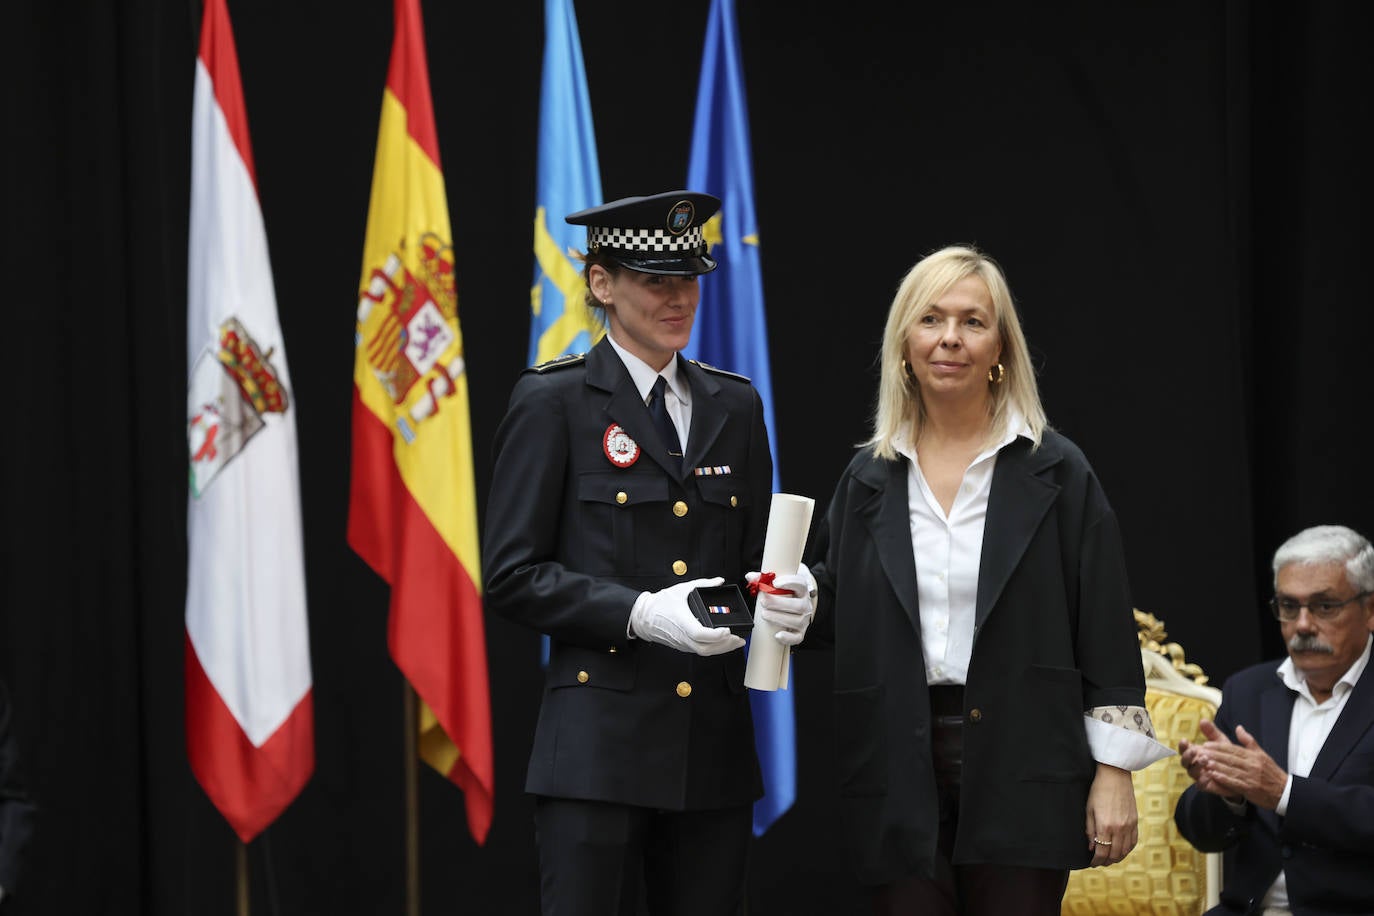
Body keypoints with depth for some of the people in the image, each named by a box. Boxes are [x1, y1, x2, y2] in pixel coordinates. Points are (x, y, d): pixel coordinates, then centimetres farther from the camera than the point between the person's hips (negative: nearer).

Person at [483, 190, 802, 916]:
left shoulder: (734, 406, 15)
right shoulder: (553, 401, 0)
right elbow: (511, 576, -5)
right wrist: (640, 613, -16)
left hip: (715, 744, 5)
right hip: (599, 746, -5)